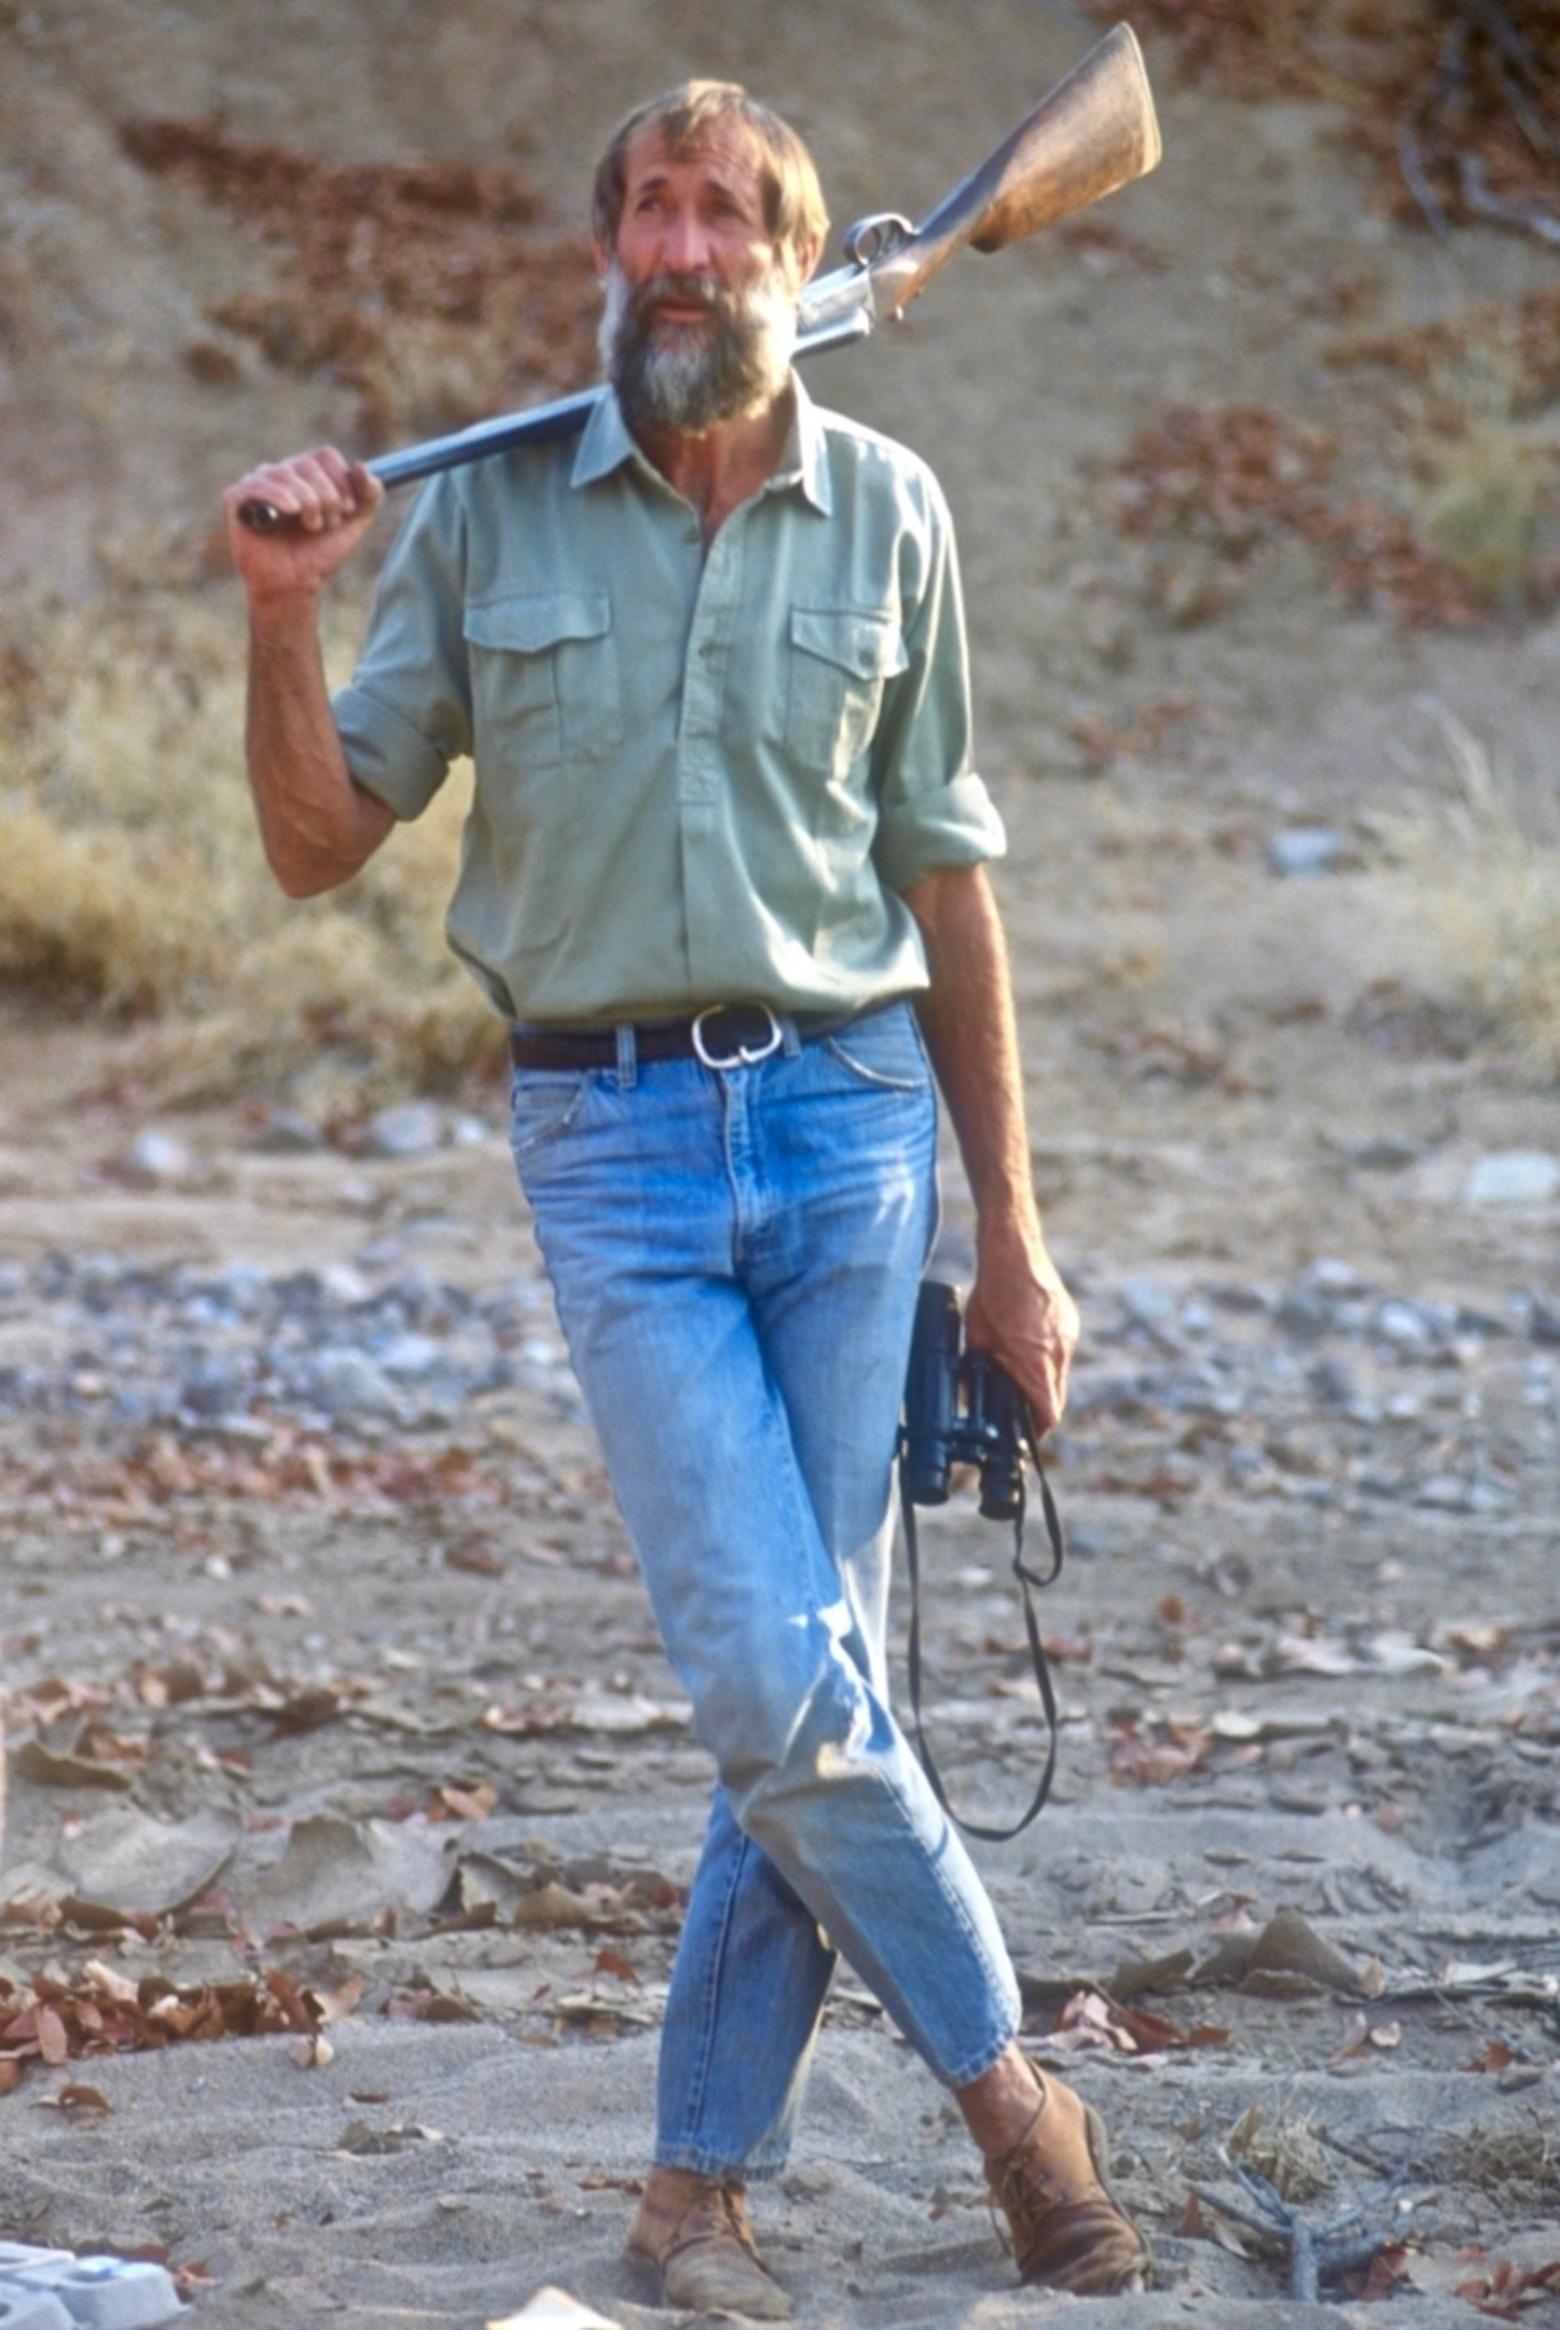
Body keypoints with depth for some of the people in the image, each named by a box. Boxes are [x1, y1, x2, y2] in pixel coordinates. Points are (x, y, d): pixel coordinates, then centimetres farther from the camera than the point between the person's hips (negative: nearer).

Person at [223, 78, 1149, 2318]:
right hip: (613, 1141, -1)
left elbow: (947, 883, 9)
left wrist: (1013, 1235, 8)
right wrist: (281, 615, -12)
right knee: (777, 1674, -11)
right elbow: (320, 844, 6)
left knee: (807, 1680, 0)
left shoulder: (886, 514, 4)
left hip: (849, 1118, 1)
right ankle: (1006, 2089, 7)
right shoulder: (488, 510, 2)